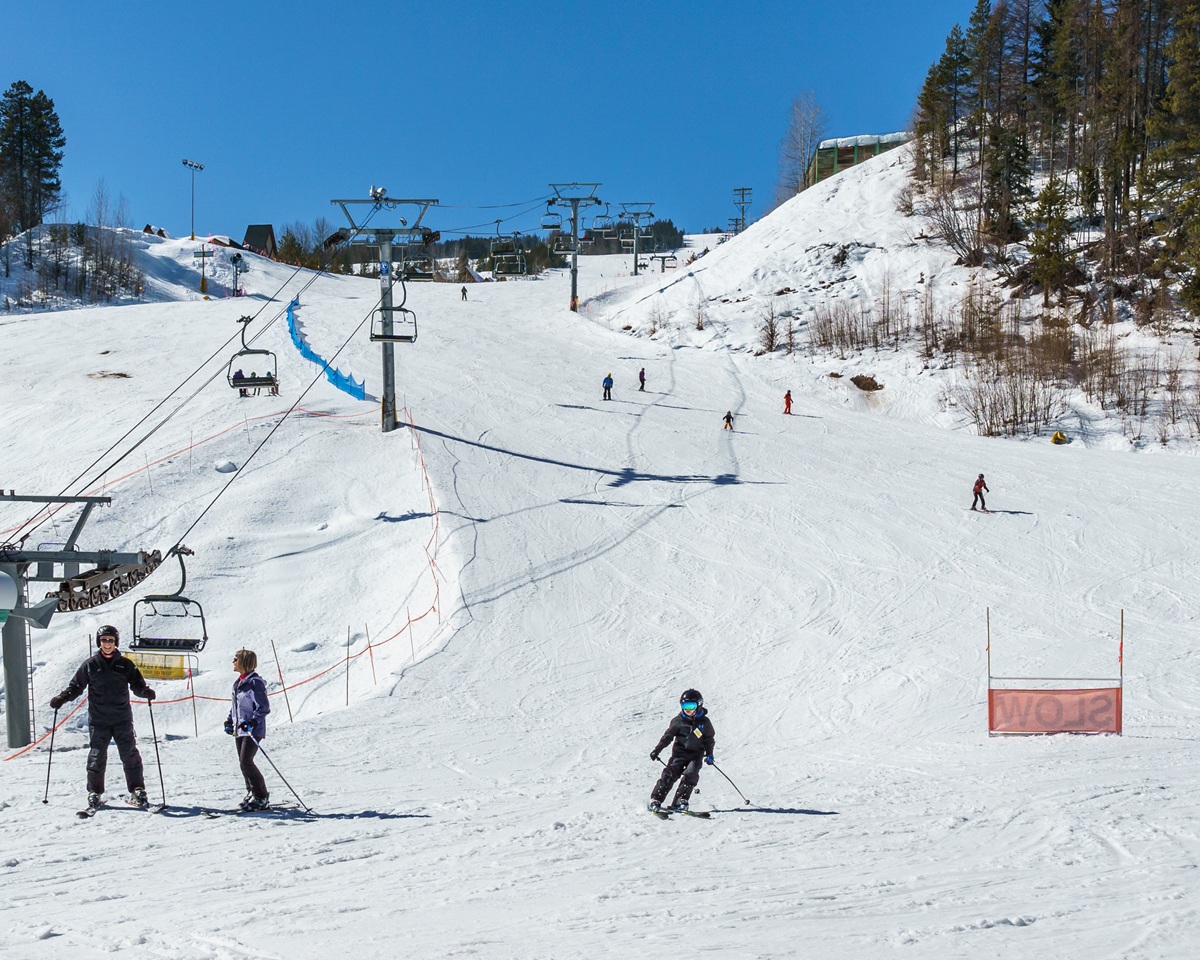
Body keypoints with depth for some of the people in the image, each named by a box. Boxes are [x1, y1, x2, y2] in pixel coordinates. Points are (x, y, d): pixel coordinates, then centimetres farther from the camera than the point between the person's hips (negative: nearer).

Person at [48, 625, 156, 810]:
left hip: (122, 718, 0)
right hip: (98, 720, 0)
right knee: (96, 756, -1)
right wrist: (61, 698, -5)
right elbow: (76, 685, 10)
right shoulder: (90, 665, 6)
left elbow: (136, 683, 6)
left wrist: (145, 691, -16)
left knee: (130, 754, -2)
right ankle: (94, 792, 9)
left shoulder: (125, 665, 7)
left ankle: (137, 791, 4)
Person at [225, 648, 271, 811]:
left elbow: (264, 707, -17)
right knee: (244, 763, 9)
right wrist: (230, 720, 18)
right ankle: (252, 792, 19)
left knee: (246, 762, -13)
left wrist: (252, 722, -26)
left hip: (253, 730, -9)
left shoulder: (255, 682, -14)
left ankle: (261, 797, -5)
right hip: (239, 729, 9)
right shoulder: (238, 683, 14)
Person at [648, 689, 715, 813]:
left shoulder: (704, 722, 3)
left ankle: (680, 801, -16)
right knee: (670, 775, -13)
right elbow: (667, 737, 7)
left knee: (690, 775, -21)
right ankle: (655, 800, -12)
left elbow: (709, 739, 11)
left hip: (696, 754, 0)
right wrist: (657, 750, 4)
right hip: (680, 752, 0)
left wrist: (709, 754, 2)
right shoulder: (678, 721, 1)